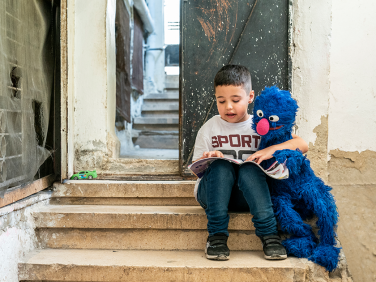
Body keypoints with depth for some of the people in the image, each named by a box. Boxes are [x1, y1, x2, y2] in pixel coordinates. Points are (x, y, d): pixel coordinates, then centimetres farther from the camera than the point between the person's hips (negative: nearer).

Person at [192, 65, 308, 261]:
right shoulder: (209, 129, 8)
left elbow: (302, 145, -4)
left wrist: (271, 150, -21)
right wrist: (207, 161, -18)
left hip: (247, 195, 0)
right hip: (212, 193, 1)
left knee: (249, 168, -31)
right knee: (221, 165, -31)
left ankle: (268, 234, -37)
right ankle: (216, 236, -32)